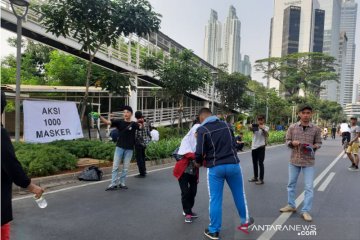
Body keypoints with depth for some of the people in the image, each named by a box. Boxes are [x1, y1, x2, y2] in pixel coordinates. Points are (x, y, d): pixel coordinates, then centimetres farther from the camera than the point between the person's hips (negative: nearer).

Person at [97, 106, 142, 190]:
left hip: (129, 149, 0)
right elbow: (107, 122, -10)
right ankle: (113, 184, 7)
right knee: (115, 166, 1)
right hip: (119, 147, 0)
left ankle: (122, 183, 21)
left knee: (125, 167, 9)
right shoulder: (119, 122, -2)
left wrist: (141, 123, -41)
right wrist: (99, 116, -25)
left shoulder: (134, 124, -1)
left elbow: (141, 127, -18)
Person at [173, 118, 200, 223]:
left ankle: (188, 210, 31)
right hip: (183, 170, -4)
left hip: (194, 171, 4)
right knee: (185, 192, -4)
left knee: (193, 191, 9)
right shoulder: (186, 140, -11)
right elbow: (187, 153, -26)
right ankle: (187, 213, 12)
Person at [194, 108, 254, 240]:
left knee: (215, 199, 7)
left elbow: (200, 152, -12)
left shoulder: (202, 129, -7)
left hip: (215, 168, -4)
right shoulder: (226, 125, 8)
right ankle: (245, 220, 38)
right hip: (233, 164, 4)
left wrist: (198, 162, 9)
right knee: (239, 194, 21)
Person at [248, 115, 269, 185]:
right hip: (254, 146, 5)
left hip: (261, 147, -4)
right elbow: (251, 129, -11)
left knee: (260, 163, -3)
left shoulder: (266, 127, 0)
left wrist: (262, 129, -38)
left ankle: (261, 179, 3)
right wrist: (251, 127, -35)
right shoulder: (255, 127, 9)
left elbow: (266, 134, -18)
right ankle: (255, 177, 27)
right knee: (254, 163, 14)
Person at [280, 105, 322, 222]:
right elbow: (287, 141, 4)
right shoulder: (292, 127, -3)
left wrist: (313, 147, -18)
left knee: (309, 187, 0)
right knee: (291, 184, 14)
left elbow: (319, 143, 3)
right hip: (294, 160, 2)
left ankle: (305, 211, 12)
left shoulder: (316, 129, -5)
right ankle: (291, 205, 32)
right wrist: (292, 143, -18)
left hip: (309, 161, -2)